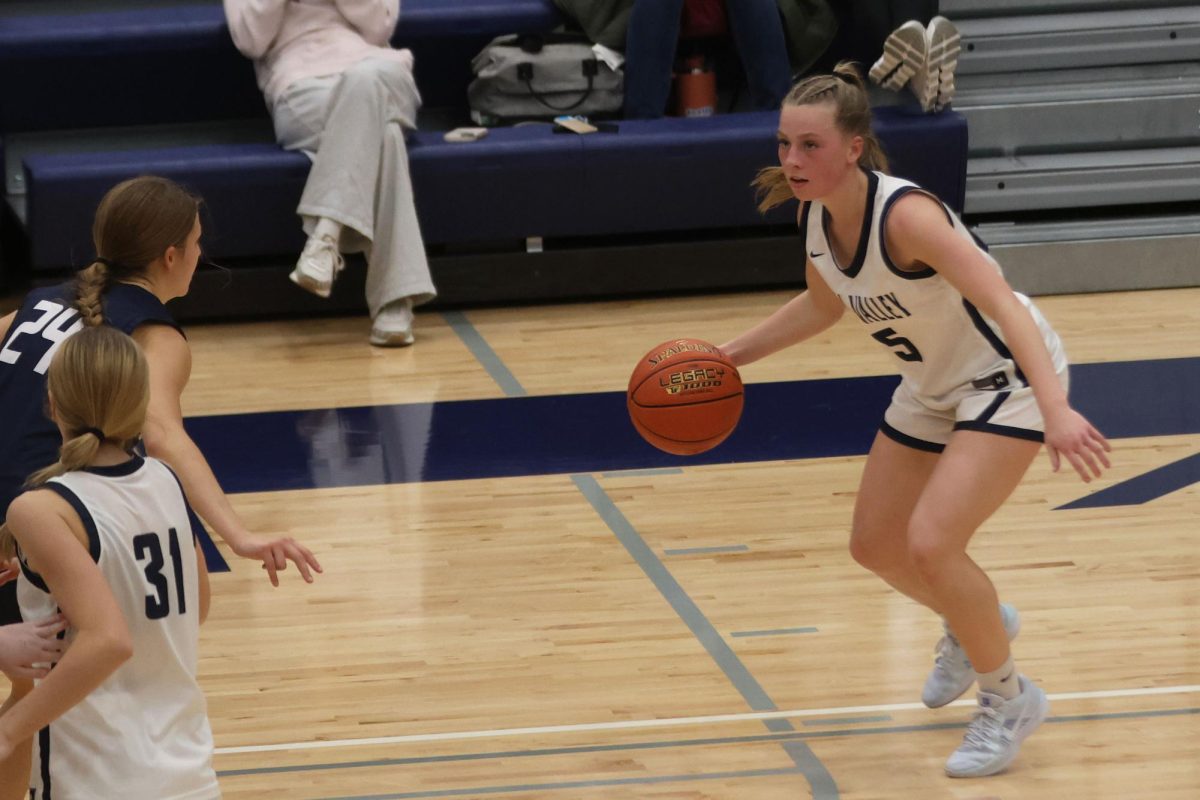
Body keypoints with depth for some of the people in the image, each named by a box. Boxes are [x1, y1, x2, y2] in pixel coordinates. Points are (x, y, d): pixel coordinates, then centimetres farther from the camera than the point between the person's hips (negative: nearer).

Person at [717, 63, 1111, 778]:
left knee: (930, 545, -21)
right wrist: (732, 356, 8)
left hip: (1007, 376, -8)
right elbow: (823, 306, 13)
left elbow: (1001, 302, -43)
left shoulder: (904, 214, -33)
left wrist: (1054, 410, -55)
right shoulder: (815, 216, -9)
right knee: (876, 545, 14)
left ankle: (1009, 698, 2)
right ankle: (977, 626, 45)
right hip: (934, 387, 8)